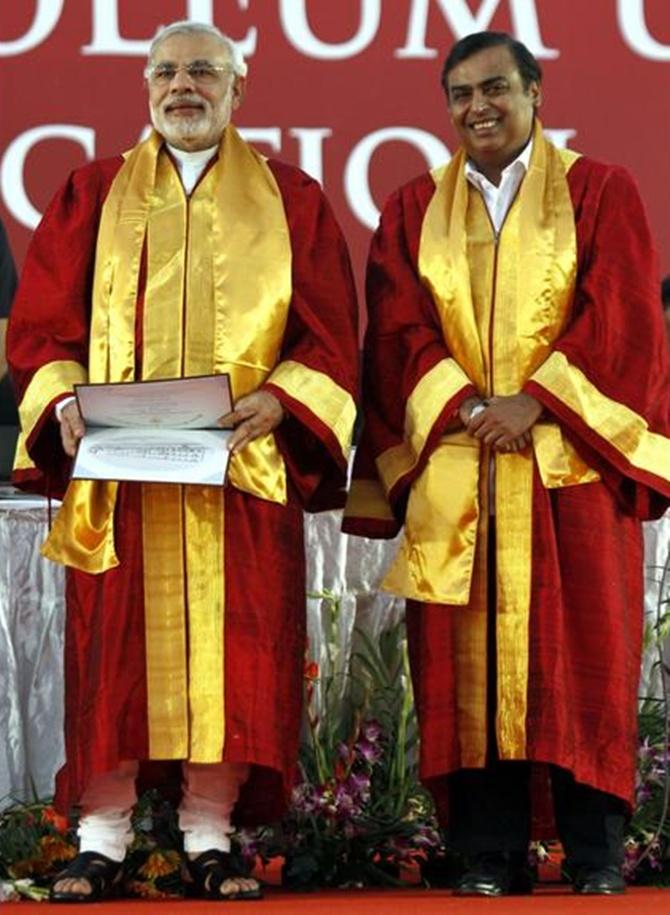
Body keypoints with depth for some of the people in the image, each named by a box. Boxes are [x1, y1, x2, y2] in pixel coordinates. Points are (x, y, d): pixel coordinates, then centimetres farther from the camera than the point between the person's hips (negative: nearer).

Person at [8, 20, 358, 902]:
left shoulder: (289, 200, 11)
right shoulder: (93, 197, 12)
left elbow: (329, 332, 5)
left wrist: (280, 399, -13)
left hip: (242, 464, 0)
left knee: (229, 648, -3)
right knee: (116, 647, -3)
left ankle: (211, 837, 2)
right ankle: (102, 841, -1)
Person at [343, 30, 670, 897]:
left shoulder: (599, 194, 6)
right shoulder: (413, 211, 13)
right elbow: (402, 332, 4)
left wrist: (538, 402, -14)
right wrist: (469, 407, -12)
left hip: (570, 463, -2)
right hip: (453, 465, 2)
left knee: (579, 652, -4)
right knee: (468, 658, -2)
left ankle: (596, 858, -1)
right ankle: (487, 855, 0)